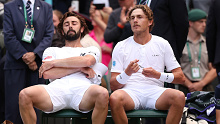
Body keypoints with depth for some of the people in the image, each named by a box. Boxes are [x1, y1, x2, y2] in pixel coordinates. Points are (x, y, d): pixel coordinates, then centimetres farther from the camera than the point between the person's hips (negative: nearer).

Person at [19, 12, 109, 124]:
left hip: (81, 89, 0)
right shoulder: (52, 50, 33)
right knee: (24, 95, -32)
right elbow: (47, 74, 12)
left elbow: (87, 61, 4)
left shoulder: (92, 50, 32)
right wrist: (79, 68, 6)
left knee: (103, 94, -39)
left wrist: (54, 63, 9)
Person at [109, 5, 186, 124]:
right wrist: (127, 73, -14)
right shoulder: (121, 46, 12)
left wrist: (158, 75, -5)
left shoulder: (162, 44, 14)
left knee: (179, 97, -32)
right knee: (115, 98, -37)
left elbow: (181, 78, 11)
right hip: (130, 91, -1)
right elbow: (113, 85, 6)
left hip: (155, 91, 1)